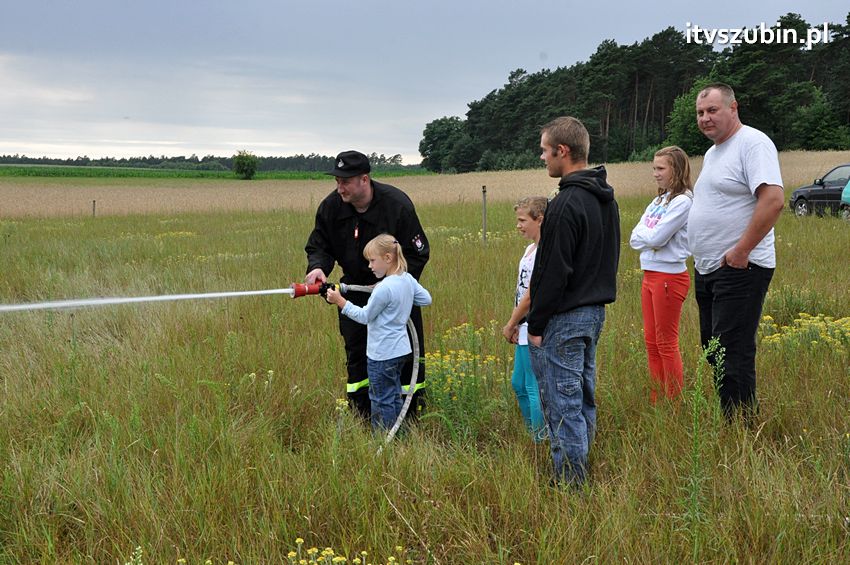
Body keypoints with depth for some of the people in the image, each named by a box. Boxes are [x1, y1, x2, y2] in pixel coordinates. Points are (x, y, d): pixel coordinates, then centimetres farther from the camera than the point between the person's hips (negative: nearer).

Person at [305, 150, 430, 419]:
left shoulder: (397, 204, -23)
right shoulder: (330, 206, -12)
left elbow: (417, 254, -16)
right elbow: (318, 246, -2)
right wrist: (317, 267, -26)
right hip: (354, 288, 4)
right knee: (356, 352, 9)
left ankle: (414, 413, 16)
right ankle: (360, 416, 21)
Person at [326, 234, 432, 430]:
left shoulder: (384, 288, -24)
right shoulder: (408, 279, 1)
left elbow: (364, 316, -16)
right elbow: (426, 299, 14)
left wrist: (340, 301, -12)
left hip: (382, 355, -9)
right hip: (400, 350, 9)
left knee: (381, 401, 3)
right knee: (394, 396, 19)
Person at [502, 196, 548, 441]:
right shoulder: (530, 249, 13)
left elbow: (530, 296, -19)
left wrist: (510, 325, -9)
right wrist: (515, 325, 8)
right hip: (525, 331, 11)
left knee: (535, 388, -3)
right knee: (519, 384, 19)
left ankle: (541, 441, 6)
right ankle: (533, 435, 30)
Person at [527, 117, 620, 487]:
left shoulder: (567, 204, -20)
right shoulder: (606, 198, 10)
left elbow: (553, 272, -21)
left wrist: (536, 325, -13)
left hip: (564, 318, -10)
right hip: (595, 310, 10)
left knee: (562, 404, -2)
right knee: (583, 399, 17)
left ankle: (569, 483, 4)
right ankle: (580, 473, 27)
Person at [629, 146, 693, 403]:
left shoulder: (683, 201, -12)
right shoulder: (658, 201, 13)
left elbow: (657, 238, -21)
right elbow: (635, 238, 5)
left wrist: (643, 234, -2)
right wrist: (650, 236, -13)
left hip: (670, 277, -8)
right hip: (650, 274, 8)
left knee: (667, 343, -2)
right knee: (651, 341, 12)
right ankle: (656, 401, 20)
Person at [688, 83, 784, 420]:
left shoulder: (753, 143, -12)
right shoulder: (712, 152, 19)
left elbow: (774, 200, -24)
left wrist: (741, 252, -22)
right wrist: (702, 258, 16)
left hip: (739, 270, -10)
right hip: (706, 269, 10)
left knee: (733, 358, -10)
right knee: (714, 352, 14)